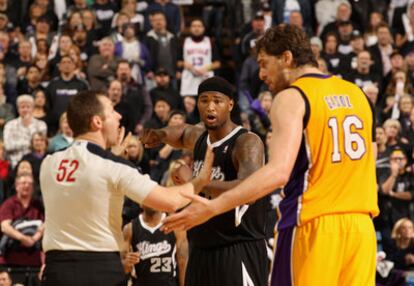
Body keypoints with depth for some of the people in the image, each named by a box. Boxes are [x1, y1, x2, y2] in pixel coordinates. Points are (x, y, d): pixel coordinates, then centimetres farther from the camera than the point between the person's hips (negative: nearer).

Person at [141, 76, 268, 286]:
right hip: (202, 251, 9)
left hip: (239, 252, -8)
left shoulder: (247, 142, -16)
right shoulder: (199, 137, 10)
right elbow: (182, 133, 35)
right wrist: (161, 135, 12)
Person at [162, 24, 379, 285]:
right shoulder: (356, 94, 15)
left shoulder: (291, 98, -7)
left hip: (315, 225, -6)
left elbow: (278, 172, -20)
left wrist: (212, 208, -20)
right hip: (361, 224, 7)